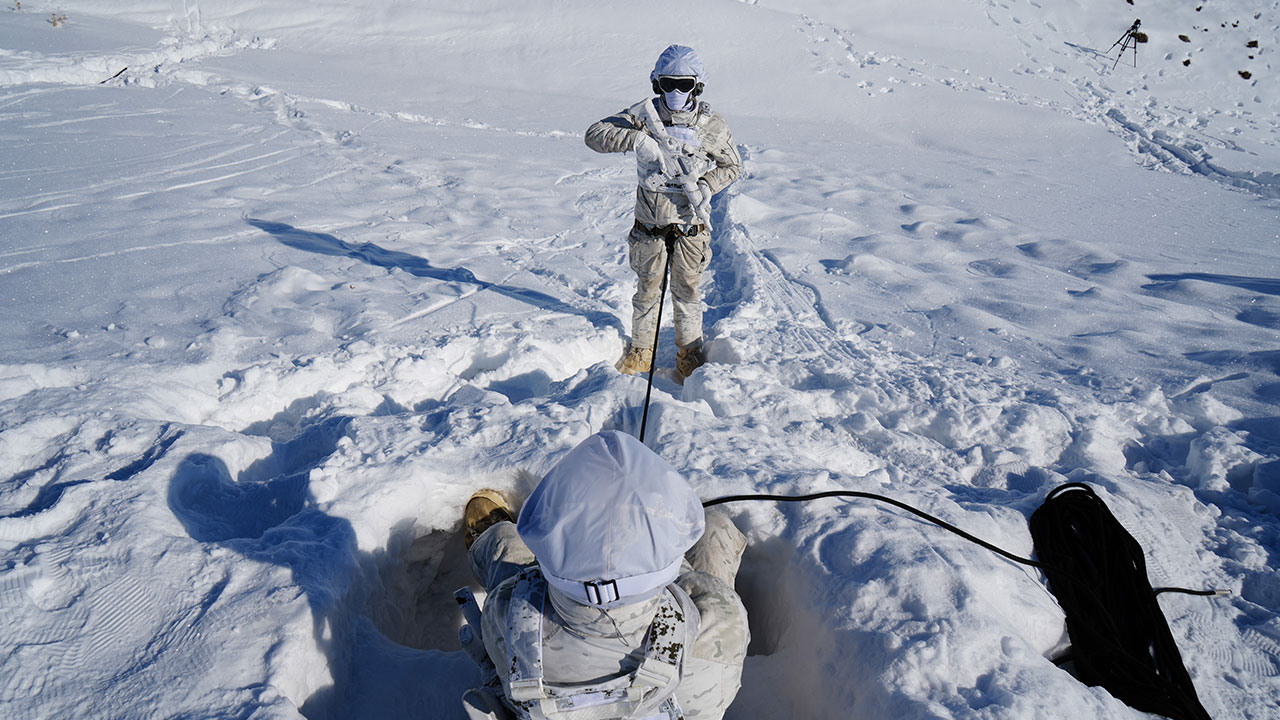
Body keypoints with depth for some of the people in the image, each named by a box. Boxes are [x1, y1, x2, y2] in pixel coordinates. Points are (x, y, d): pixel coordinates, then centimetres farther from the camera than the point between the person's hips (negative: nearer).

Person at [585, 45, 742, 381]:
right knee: (647, 288, 13)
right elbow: (595, 134, -13)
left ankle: (689, 353, 32)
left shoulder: (711, 124, -5)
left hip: (690, 222, 0)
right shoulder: (644, 114, -7)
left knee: (687, 289, 12)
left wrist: (706, 186, -13)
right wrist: (636, 139, -30)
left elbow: (732, 165, 7)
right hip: (650, 221, 0)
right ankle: (641, 351, 33)